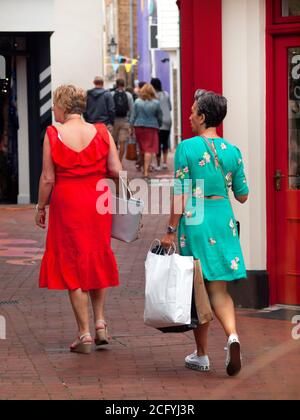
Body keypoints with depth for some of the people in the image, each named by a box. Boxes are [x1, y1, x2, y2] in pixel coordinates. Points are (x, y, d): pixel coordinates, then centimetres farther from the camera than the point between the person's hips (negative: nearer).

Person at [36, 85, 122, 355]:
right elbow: (117, 171, -4)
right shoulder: (101, 133, -2)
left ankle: (85, 334, 5)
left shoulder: (53, 135, -9)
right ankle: (100, 322, 14)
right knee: (97, 261, 21)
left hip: (66, 204, -3)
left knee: (72, 265, 5)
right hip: (98, 203, 3)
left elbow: (48, 179, -8)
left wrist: (41, 208, 5)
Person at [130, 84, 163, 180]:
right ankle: (146, 172, -14)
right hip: (151, 127, -2)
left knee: (142, 149, 15)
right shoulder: (156, 103, -3)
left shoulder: (137, 102, -1)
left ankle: (144, 168, 29)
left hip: (139, 126, 2)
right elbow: (160, 117, 6)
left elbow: (133, 115, 1)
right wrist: (159, 125, 21)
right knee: (149, 150, -5)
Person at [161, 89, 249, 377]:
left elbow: (181, 195, -11)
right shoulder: (232, 151, 4)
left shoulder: (187, 148, -9)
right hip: (224, 221, 3)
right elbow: (243, 196, 8)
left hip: (195, 221, -3)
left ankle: (201, 355, 15)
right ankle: (232, 334, -20)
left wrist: (171, 231, -4)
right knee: (219, 288, 7)